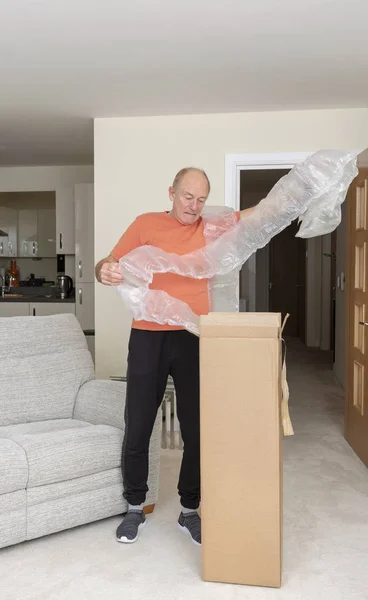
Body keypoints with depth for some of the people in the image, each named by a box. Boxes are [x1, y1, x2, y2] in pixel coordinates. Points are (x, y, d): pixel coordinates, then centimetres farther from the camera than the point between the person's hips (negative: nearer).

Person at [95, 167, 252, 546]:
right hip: (147, 338, -1)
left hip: (193, 339, 1)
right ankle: (135, 508, 25)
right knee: (137, 427, 5)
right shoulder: (146, 224, 3)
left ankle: (190, 511, 23)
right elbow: (111, 264, 1)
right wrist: (104, 270, -21)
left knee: (196, 429, 6)